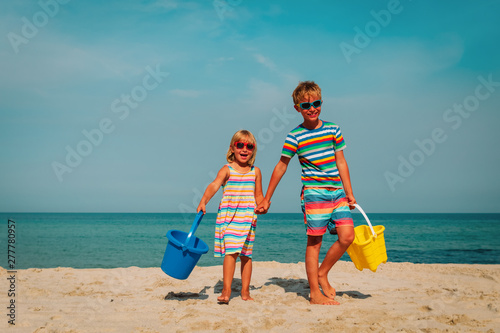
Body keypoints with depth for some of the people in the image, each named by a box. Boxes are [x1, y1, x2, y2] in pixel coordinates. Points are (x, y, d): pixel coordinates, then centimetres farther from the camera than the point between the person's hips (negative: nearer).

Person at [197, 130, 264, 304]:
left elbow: (258, 195, 18)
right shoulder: (227, 170, 0)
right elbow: (214, 185, -16)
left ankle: (245, 292, 18)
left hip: (248, 218, 3)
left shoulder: (255, 172, 12)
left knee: (246, 255, 9)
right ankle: (226, 291, -12)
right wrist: (203, 201, -33)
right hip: (229, 216, -3)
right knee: (231, 252, -13)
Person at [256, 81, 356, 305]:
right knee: (314, 241, -2)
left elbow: (341, 162, 13)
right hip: (313, 193, -4)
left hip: (337, 192, 4)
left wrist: (349, 193, 11)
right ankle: (315, 293, 8)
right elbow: (281, 167, 5)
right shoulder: (295, 136, -2)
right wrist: (267, 199, 7)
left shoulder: (333, 129, 8)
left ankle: (322, 274, 17)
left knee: (347, 236, -5)